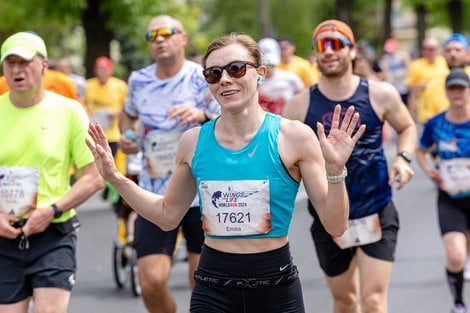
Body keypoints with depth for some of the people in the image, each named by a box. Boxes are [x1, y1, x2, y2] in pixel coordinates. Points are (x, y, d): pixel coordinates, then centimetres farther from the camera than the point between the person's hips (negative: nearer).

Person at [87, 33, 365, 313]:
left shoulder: (293, 137, -8)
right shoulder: (194, 141, 2)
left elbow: (335, 226, -8)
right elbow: (167, 215, 17)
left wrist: (335, 170, -23)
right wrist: (114, 177, 10)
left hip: (276, 289, -2)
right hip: (213, 289, 3)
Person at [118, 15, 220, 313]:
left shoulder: (204, 78, -7)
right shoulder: (139, 80, 5)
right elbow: (128, 113, 26)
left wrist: (204, 116, -30)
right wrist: (125, 135, 5)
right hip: (155, 196, 3)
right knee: (152, 282, -7)